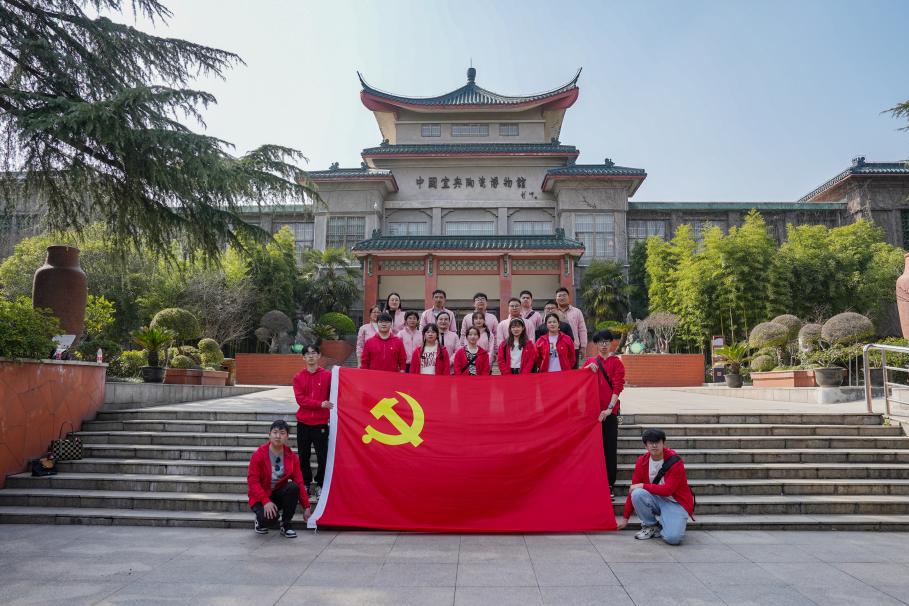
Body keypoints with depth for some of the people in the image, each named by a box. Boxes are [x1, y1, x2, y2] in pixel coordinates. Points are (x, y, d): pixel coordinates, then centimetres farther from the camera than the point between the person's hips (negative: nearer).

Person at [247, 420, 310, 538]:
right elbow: (252, 481, -15)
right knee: (271, 517, -32)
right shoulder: (259, 454, -12)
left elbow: (299, 483, -5)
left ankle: (286, 525, -12)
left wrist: (306, 506, -9)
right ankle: (261, 519, 8)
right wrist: (266, 501, -27)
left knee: (293, 487, -29)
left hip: (279, 494, 3)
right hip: (261, 497, -3)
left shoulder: (291, 456, -4)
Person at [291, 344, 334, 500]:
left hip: (321, 423, -2)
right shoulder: (298, 377, 4)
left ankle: (319, 485, 15)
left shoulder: (327, 375, -1)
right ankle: (306, 484, 23)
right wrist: (320, 404, -16)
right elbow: (300, 399, -6)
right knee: (303, 456, 9)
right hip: (303, 423, 2)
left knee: (322, 456, -1)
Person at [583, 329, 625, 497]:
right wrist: (588, 368, -11)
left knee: (609, 448, -1)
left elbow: (618, 387, -6)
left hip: (609, 412, -2)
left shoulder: (616, 362, 4)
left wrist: (609, 409, -15)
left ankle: (609, 483, 7)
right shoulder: (590, 362, 13)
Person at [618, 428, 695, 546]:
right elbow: (633, 490, 1)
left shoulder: (675, 462, -16)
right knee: (637, 494, -28)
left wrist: (643, 486, -18)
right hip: (656, 500, 4)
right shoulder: (642, 461, -3)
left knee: (673, 538, -29)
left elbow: (667, 490, -22)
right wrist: (625, 518, 3)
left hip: (676, 503, -4)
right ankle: (650, 526, -3)